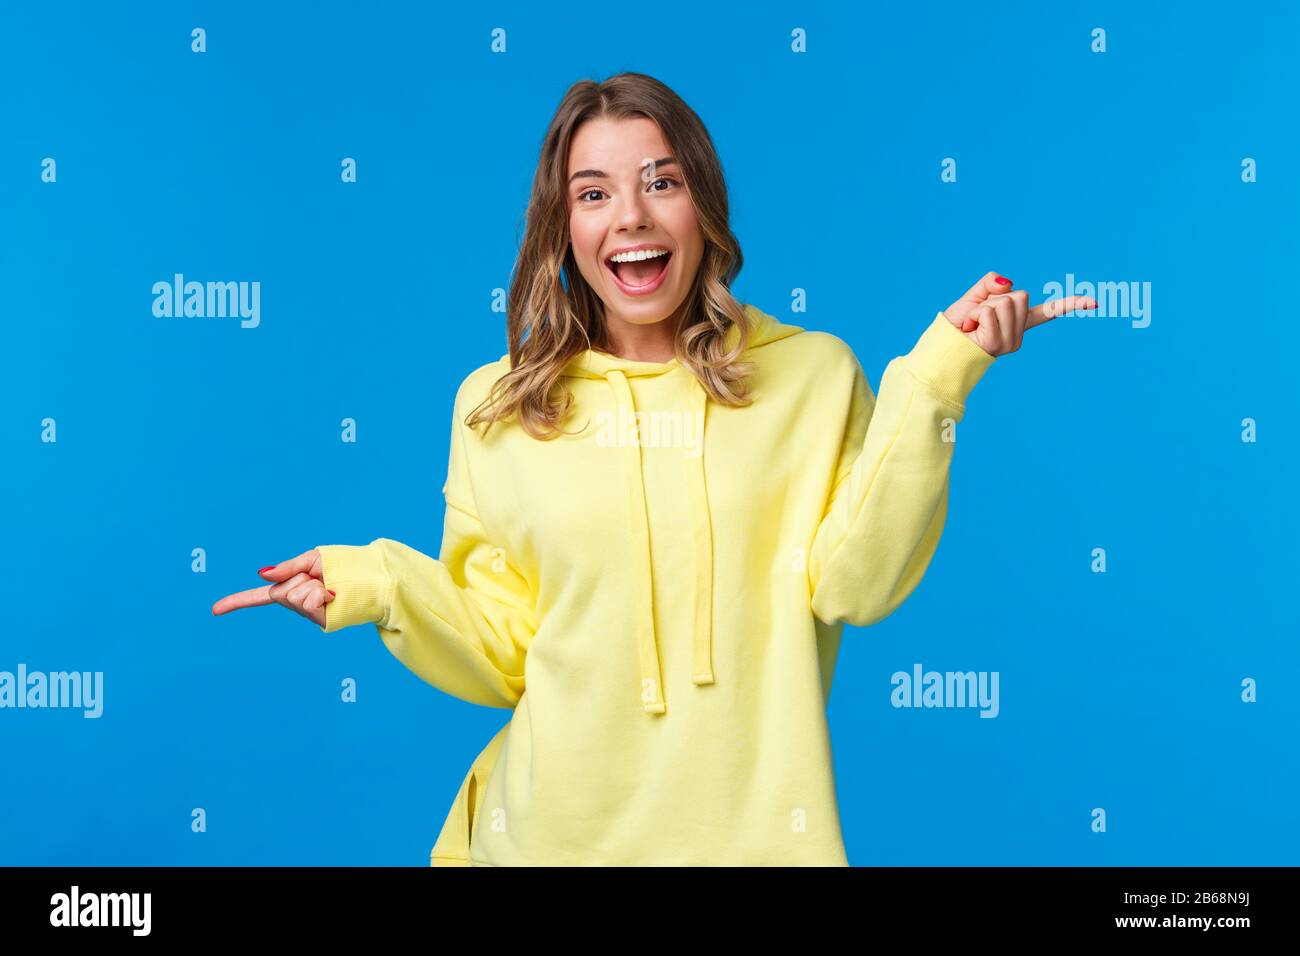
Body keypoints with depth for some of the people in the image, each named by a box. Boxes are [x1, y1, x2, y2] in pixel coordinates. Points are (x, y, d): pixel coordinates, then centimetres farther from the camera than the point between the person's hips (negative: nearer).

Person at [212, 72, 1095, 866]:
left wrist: (935, 378, -16)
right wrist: (384, 586, -15)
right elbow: (503, 661, 1)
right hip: (553, 831, 1)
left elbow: (855, 585, -13)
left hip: (755, 827, 0)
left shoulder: (815, 374, -2)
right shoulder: (498, 404, 0)